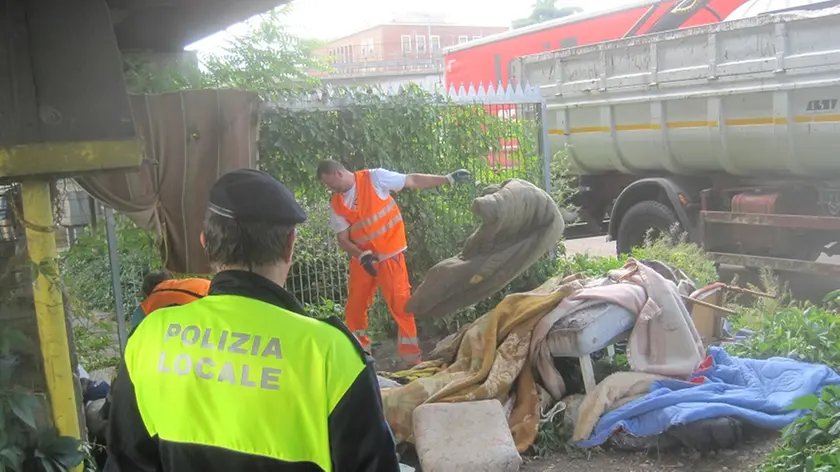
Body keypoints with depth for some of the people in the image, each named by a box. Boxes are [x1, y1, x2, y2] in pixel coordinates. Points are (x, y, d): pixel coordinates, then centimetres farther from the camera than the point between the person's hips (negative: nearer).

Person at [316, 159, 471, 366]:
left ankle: (413, 360, -3)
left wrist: (447, 179, -8)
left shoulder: (374, 178, -10)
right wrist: (362, 255, -18)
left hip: (389, 255, -5)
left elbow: (413, 181, -7)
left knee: (400, 305, -11)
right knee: (354, 309, 7)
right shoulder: (336, 204, 2)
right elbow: (343, 239, 0)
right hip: (361, 259, 5)